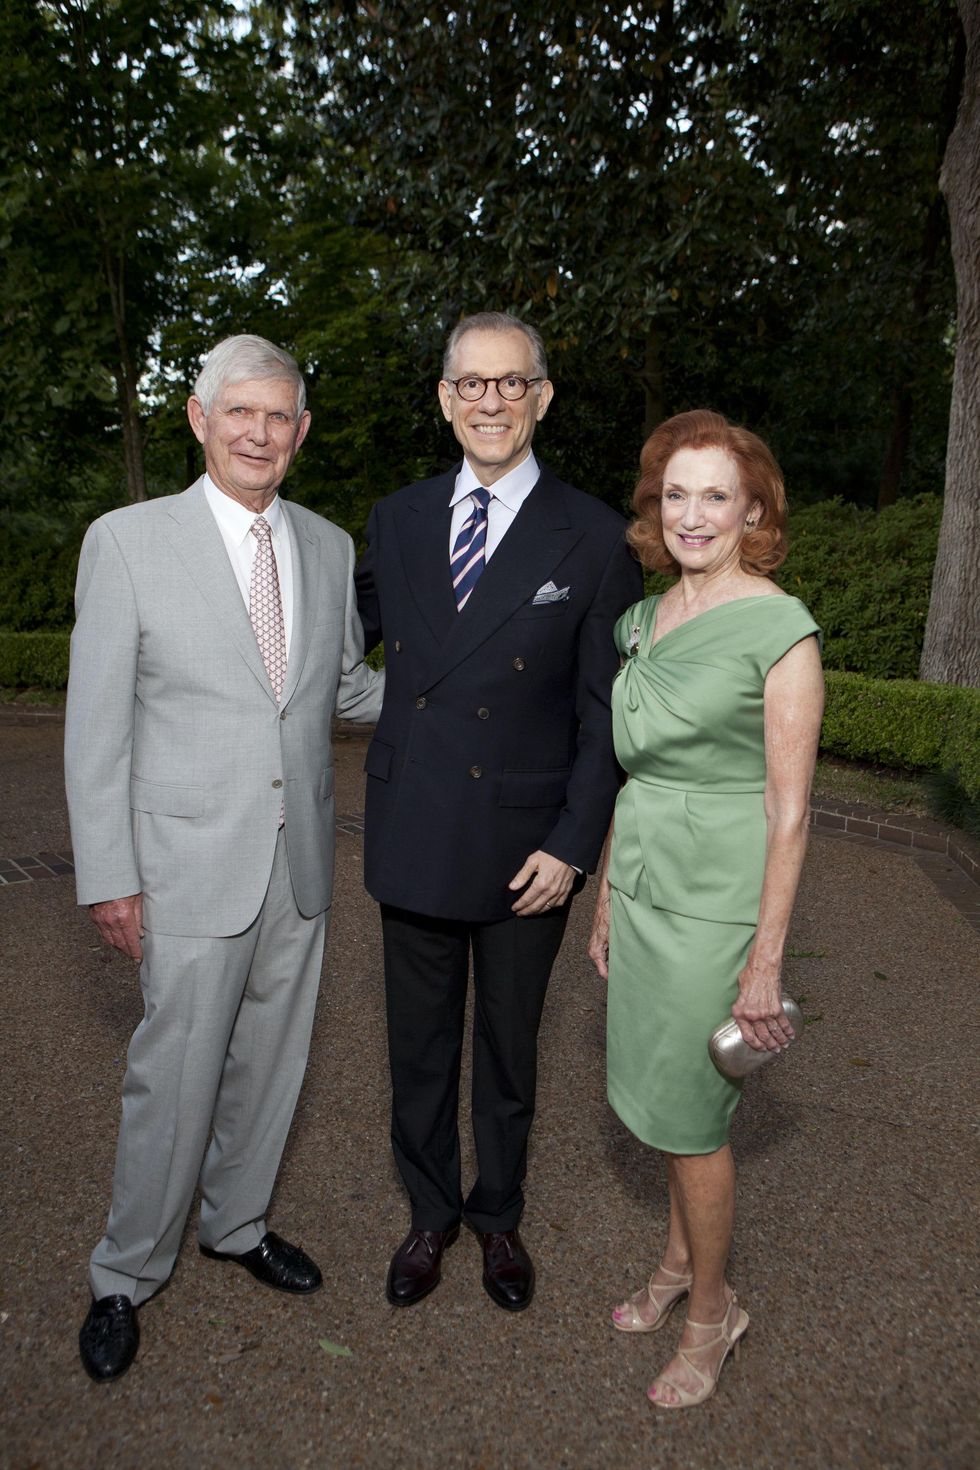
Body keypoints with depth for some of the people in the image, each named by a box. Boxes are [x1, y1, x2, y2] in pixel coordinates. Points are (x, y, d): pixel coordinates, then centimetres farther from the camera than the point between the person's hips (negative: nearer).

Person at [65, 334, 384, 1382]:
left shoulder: (329, 547, 6)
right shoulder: (128, 541, -7)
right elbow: (96, 725, -7)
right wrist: (109, 878, -9)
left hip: (300, 861, 5)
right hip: (192, 863, -4)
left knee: (268, 1059, 17)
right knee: (176, 1073, 5)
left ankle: (235, 1223, 42)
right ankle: (126, 1274, 31)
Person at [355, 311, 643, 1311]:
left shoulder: (594, 538, -7)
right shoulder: (397, 519, 4)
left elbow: (606, 714, -7)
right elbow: (349, 630, 17)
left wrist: (573, 846, -11)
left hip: (525, 850, -2)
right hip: (412, 840, 3)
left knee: (508, 1048, 18)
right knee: (419, 1044, 17)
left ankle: (498, 1218, 43)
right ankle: (430, 1216, 42)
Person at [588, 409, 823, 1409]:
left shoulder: (779, 627, -14)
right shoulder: (643, 621, 6)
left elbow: (788, 809, -15)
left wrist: (766, 961, -15)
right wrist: (606, 898, 14)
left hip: (716, 902, -6)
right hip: (643, 887, 6)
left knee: (688, 1110, 7)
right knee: (662, 1094, 19)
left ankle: (712, 1310, 31)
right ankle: (680, 1261, 43)